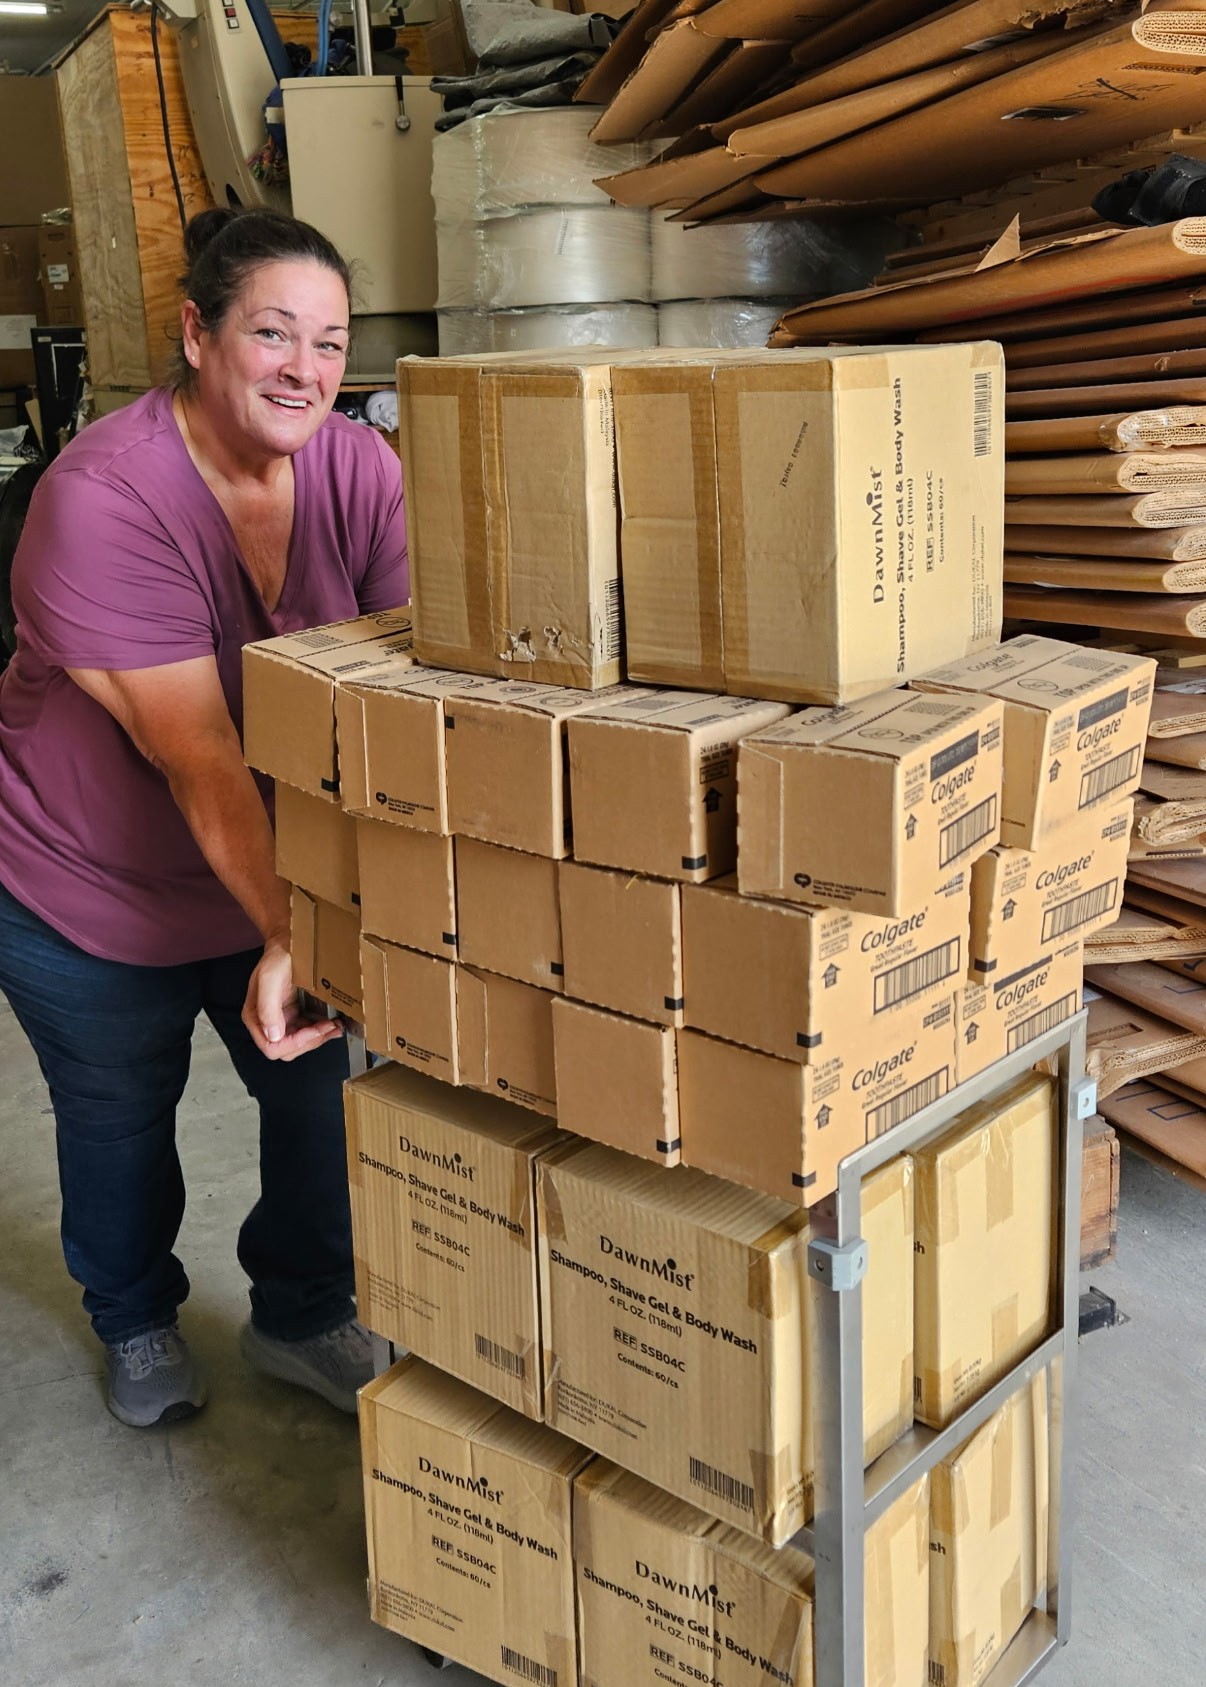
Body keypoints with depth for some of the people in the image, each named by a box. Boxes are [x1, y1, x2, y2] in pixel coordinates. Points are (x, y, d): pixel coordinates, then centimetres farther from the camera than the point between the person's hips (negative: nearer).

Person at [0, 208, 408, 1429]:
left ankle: (302, 1318, 37)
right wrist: (282, 933, -40)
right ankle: (135, 1325, 46)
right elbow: (199, 757, -33)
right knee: (119, 1119, 18)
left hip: (287, 868, 4)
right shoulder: (102, 503, -29)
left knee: (325, 1096, 10)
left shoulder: (360, 470, -14)